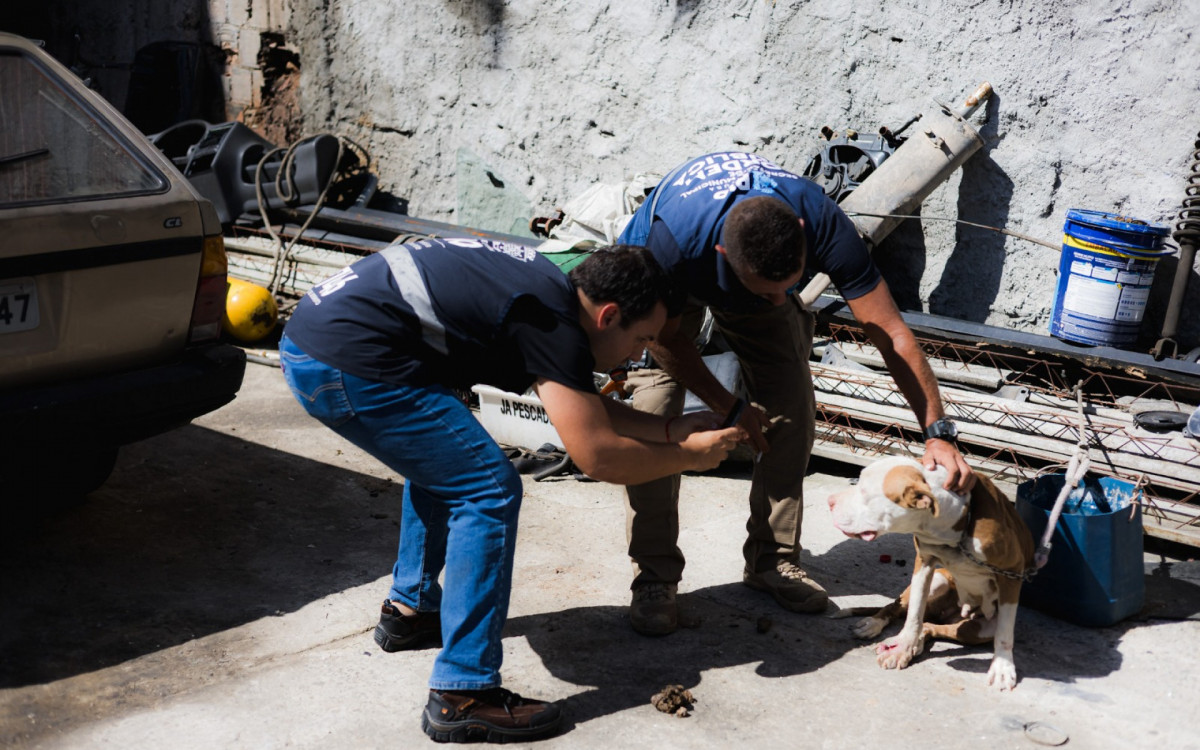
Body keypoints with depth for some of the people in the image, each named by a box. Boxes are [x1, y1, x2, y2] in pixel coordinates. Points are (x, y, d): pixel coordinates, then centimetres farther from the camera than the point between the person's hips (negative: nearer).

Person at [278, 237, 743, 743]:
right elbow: (596, 456, -12)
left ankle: (410, 608, 40)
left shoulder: (546, 285, 15)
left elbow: (586, 408, 24)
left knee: (440, 460, 28)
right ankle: (462, 697, -4)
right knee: (489, 492, -7)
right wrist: (689, 456, 3)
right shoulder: (552, 320, -12)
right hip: (347, 363, -11)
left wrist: (671, 429, 19)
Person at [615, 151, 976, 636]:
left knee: (792, 413, -7)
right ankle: (654, 577, -6)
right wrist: (728, 409, -19)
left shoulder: (821, 224, -39)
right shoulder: (676, 238, -44)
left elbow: (892, 335, -36)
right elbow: (665, 336, -23)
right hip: (663, 284, -2)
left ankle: (772, 558, 11)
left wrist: (939, 434, -44)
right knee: (653, 417, -18)